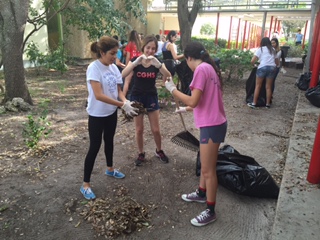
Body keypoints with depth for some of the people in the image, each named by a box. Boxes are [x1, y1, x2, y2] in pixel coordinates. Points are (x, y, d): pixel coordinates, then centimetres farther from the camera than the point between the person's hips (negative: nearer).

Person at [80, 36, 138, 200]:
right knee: (94, 147, 0)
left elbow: (118, 90, 4)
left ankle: (109, 169, 45)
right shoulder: (93, 68, -21)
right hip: (97, 115, -7)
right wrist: (123, 105, -32)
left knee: (109, 141, 22)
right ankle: (85, 184, 14)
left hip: (111, 112, 7)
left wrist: (125, 102, -18)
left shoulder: (113, 68, 0)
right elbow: (99, 95, -29)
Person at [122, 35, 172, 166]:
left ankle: (159, 151, 31)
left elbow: (168, 76, -22)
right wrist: (136, 62, -37)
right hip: (136, 97, 0)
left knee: (156, 129, 5)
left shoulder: (157, 62, -4)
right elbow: (123, 74, -24)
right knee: (139, 129, 6)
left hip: (151, 98, 1)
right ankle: (141, 154, 26)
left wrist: (158, 65, -37)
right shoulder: (135, 60, -7)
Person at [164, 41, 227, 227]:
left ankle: (210, 211, 17)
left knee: (208, 169, 2)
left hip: (212, 125, -10)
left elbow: (193, 101, -20)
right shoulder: (209, 68, 14)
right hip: (214, 123, 10)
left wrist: (172, 89, -9)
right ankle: (202, 194, 45)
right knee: (205, 163, 25)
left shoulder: (201, 69, -16)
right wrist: (186, 109, 27)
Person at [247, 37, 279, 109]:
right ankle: (268, 104, 13)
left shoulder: (260, 49, 5)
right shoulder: (273, 50, 18)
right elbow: (277, 62, 15)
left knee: (257, 86, 3)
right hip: (272, 68, 4)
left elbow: (252, 61, -5)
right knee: (268, 87, 8)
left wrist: (253, 65, 15)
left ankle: (254, 103, 3)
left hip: (262, 67, -3)